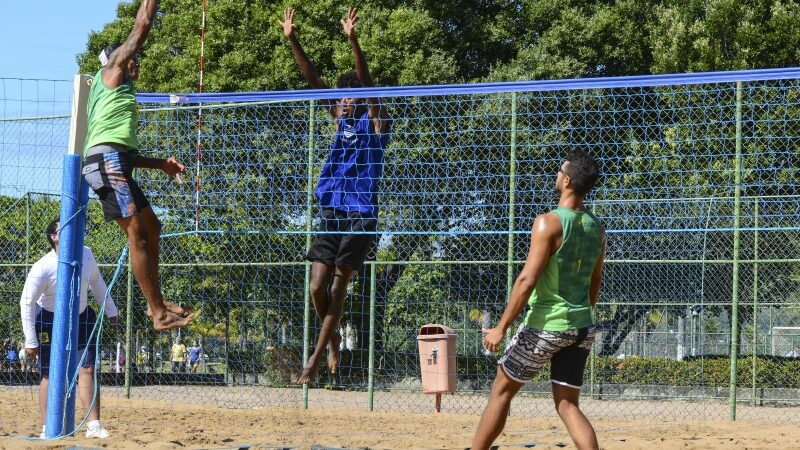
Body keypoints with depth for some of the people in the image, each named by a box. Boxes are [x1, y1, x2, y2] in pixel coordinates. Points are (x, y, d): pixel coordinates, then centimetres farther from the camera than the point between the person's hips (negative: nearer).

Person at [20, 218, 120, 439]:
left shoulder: (85, 254, -9)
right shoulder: (42, 268, -24)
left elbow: (96, 282, 9)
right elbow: (27, 303, -17)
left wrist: (110, 311, 13)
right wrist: (30, 340, -17)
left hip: (81, 318, 4)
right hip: (49, 321, -4)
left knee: (88, 369, -4)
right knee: (50, 375, 0)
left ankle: (94, 426, -5)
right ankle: (47, 429, 7)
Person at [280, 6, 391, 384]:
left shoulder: (375, 122, -1)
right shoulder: (341, 119, 13)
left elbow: (367, 84, -17)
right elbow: (313, 80, 8)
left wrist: (353, 40, -31)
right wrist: (292, 40, -1)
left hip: (360, 215, -5)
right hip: (331, 211, 5)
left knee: (338, 286, -4)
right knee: (317, 286, -2)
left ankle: (316, 358, -1)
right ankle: (332, 339, 23)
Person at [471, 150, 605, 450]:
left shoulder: (548, 223, -15)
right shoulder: (596, 228, 7)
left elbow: (527, 280, -18)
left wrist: (501, 328, -14)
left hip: (546, 325, -6)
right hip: (582, 328, 6)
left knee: (502, 390, 11)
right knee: (567, 404, 8)